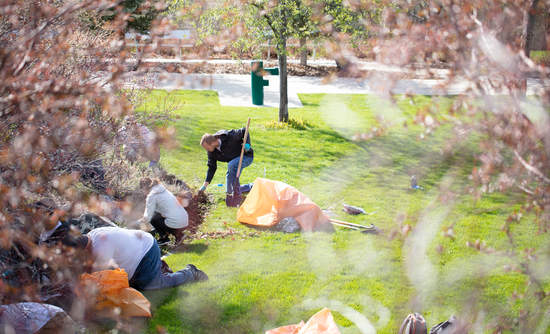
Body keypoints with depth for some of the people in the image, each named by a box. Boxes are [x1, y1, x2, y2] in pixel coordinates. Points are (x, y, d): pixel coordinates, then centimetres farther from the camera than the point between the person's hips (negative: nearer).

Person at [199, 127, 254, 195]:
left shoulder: (229, 136, -31)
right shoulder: (211, 151, -15)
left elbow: (244, 131, -17)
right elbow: (212, 167, -8)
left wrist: (247, 144, -34)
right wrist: (205, 185, -13)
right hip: (234, 161, 7)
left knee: (231, 165, -38)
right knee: (229, 191, 6)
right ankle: (250, 187, 29)